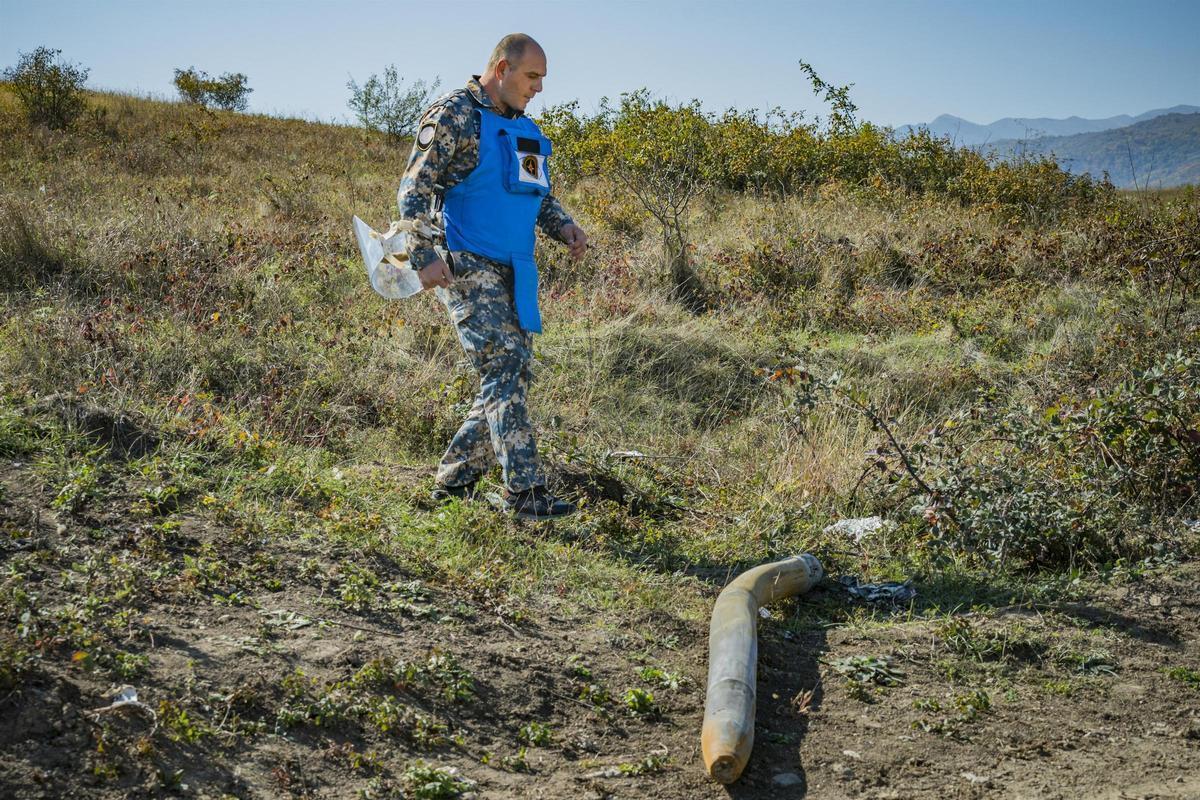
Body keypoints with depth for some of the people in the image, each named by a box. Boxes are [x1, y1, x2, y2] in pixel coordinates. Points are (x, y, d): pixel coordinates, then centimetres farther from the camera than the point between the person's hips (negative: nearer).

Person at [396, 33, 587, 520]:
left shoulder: (524, 128, 18)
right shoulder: (455, 115, -7)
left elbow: (538, 194, 28)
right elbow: (413, 191, -11)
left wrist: (563, 226, 7)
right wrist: (424, 256, -22)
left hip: (513, 273, 9)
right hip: (467, 268, -9)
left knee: (511, 381, 8)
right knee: (504, 371, -14)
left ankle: (453, 481, 19)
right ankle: (526, 493, -13)